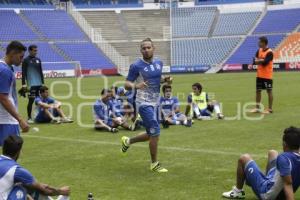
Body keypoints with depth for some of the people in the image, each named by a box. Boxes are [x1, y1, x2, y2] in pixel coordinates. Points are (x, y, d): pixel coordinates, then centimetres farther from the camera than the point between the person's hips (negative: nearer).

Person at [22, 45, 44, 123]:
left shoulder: (38, 60, 14)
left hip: (39, 84, 6)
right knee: (31, 101, -6)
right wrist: (23, 83, -12)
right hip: (31, 84, -6)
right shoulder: (26, 60, -2)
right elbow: (23, 73, -6)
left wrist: (42, 82, 16)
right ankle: (29, 118, 0)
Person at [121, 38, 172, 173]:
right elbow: (127, 84, -10)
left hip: (155, 102, 7)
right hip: (144, 103, -7)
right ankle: (154, 164, 5)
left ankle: (128, 141, 38)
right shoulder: (136, 66, -12)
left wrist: (166, 80, 1)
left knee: (151, 134, 14)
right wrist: (136, 86, -31)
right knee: (155, 132, -11)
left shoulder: (159, 63, 6)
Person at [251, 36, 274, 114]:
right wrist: (261, 60, -17)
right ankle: (257, 108, 21)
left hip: (267, 76, -8)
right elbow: (254, 61, 2)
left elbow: (264, 62, -23)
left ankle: (270, 109, 5)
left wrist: (258, 61, -6)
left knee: (269, 91, 0)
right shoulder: (259, 51, 8)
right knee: (258, 90, 11)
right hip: (259, 75, 8)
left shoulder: (269, 52, -15)